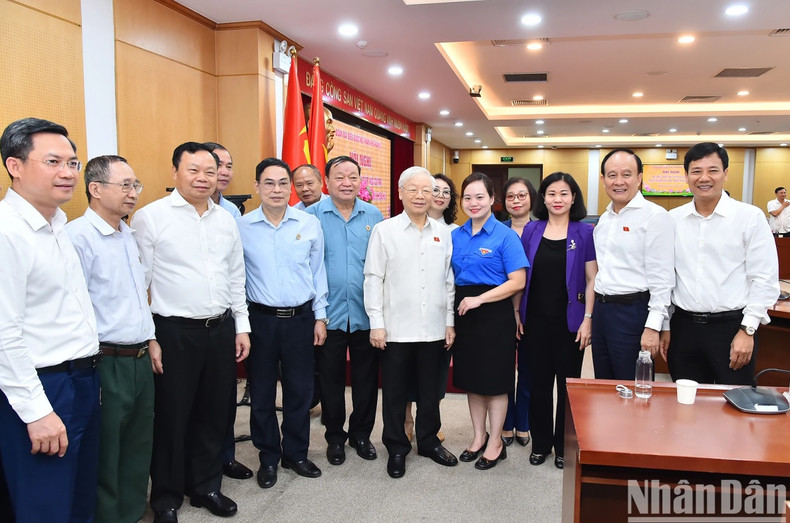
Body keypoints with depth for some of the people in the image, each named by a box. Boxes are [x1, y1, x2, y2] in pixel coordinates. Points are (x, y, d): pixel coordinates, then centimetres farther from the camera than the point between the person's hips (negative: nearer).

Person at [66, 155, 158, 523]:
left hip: (141, 359, 8)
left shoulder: (127, 233, 12)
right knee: (106, 454, 7)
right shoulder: (78, 235, -15)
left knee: (138, 447, 18)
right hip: (107, 364, -8)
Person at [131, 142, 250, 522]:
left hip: (221, 330, 5)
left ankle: (206, 487, 34)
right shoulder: (150, 217, -6)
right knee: (171, 417, 8)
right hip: (174, 332, -5)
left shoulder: (226, 220, 9)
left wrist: (241, 327, 12)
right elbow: (139, 280, -7)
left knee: (214, 413, 15)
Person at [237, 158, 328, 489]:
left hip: (301, 318, 1)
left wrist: (320, 316, 6)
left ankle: (296, 453, 29)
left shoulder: (310, 225, 0)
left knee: (300, 390, 10)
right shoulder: (242, 227, -3)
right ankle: (268, 457, 28)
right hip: (261, 319, -1)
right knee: (262, 392, 10)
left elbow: (318, 272, 6)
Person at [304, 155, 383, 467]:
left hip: (366, 313, 2)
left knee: (366, 377, 12)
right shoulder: (312, 216, -2)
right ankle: (334, 437, 28)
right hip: (329, 313, -1)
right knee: (330, 377, 10)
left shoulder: (374, 216, 4)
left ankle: (361, 434, 31)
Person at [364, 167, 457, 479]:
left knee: (430, 390, 15)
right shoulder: (384, 231, -2)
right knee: (395, 392, 10)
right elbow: (373, 280, -4)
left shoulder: (443, 233, 7)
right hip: (396, 329, -2)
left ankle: (429, 442, 34)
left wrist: (450, 322, 9)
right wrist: (376, 323, -8)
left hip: (433, 329, 3)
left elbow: (449, 280, 10)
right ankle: (396, 448, 27)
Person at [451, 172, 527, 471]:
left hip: (495, 312, -5)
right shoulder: (455, 236, 8)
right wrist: (457, 305, 0)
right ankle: (479, 437, 31)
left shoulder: (505, 236, -8)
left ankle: (495, 442, 21)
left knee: (494, 379, 4)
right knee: (471, 377, 14)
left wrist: (479, 299, -20)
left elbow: (517, 282, -14)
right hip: (464, 312, 5)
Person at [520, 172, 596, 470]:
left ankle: (564, 447, 26)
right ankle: (540, 443, 27)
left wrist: (587, 320, -9)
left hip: (569, 321, -2)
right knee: (538, 383, 11)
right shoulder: (531, 230, 4)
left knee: (567, 384, 9)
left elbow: (592, 280, -3)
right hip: (536, 320, 2)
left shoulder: (584, 233, -2)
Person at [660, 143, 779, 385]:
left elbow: (765, 280, -5)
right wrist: (665, 326, 8)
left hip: (731, 326, -2)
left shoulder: (750, 217, -4)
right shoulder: (673, 219, 5)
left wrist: (747, 330, -9)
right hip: (683, 326, 3)